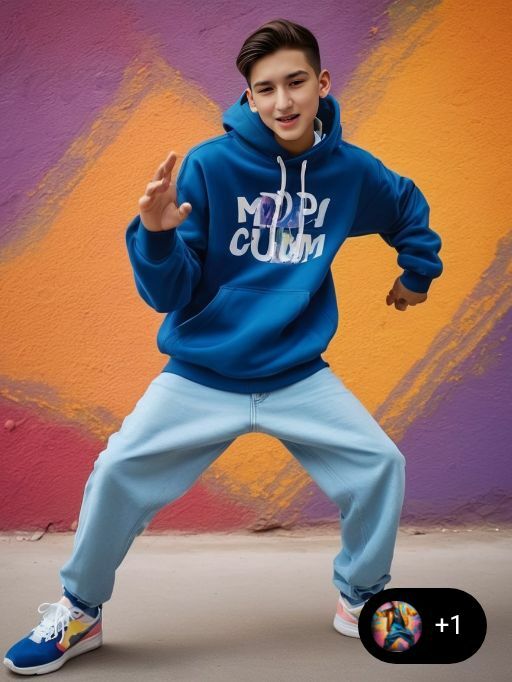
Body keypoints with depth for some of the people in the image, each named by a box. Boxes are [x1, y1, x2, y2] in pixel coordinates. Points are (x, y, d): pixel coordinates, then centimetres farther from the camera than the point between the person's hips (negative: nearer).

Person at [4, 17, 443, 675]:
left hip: (299, 377, 2)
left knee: (380, 464, -8)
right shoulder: (209, 165, -13)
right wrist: (156, 235, -31)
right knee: (118, 473, -9)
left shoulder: (351, 169, -3)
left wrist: (418, 271, 24)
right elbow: (169, 295, -14)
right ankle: (78, 612, 16)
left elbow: (411, 209, 22)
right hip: (201, 376, -2)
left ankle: (361, 597, 18)